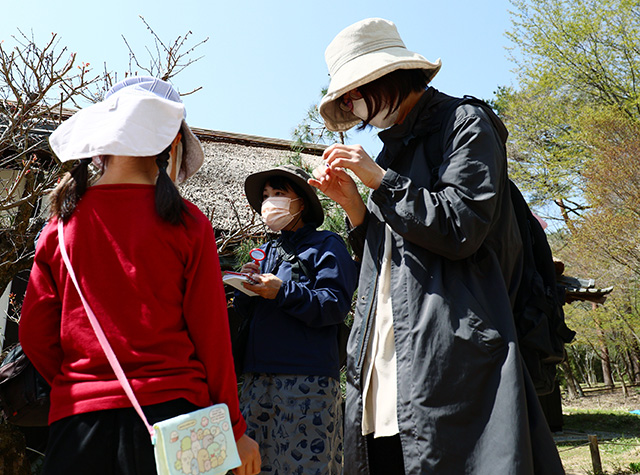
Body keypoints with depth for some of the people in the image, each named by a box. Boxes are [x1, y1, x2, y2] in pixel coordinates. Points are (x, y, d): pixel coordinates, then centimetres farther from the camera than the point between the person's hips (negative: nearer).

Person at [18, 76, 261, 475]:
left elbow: (34, 335, 3)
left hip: (78, 416, 3)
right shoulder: (186, 223, -8)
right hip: (169, 409, -2)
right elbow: (211, 333, -7)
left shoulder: (63, 221, 0)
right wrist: (234, 428, 3)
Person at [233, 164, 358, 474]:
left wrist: (283, 292, -18)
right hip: (259, 376, 6)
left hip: (307, 378, -6)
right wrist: (246, 289, -1)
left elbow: (335, 305, -10)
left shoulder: (326, 246, 2)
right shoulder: (266, 252, 20)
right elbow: (247, 314, 20)